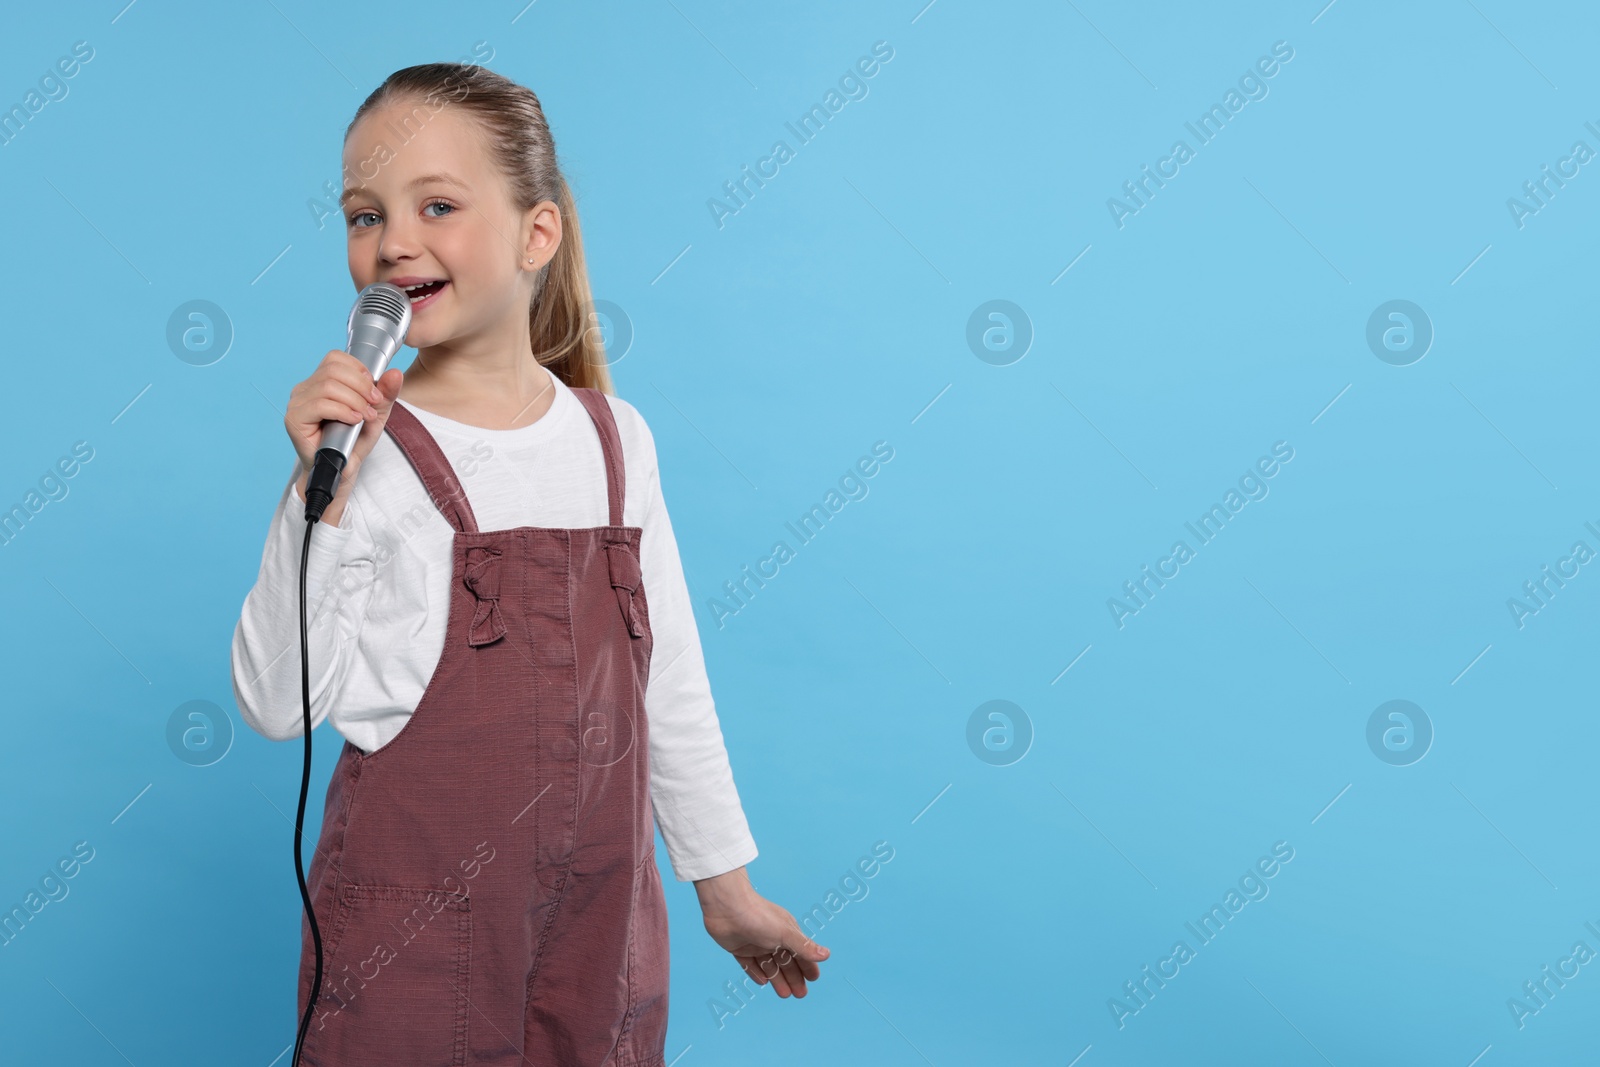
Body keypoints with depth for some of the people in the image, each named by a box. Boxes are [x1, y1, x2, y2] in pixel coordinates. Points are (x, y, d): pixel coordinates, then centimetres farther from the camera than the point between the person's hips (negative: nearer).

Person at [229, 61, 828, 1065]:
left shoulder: (614, 437, 1)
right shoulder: (363, 449, -11)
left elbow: (673, 680, 8)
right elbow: (281, 704, -17)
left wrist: (726, 881, 13)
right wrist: (322, 493, -26)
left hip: (602, 910, 4)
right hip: (414, 922, -3)